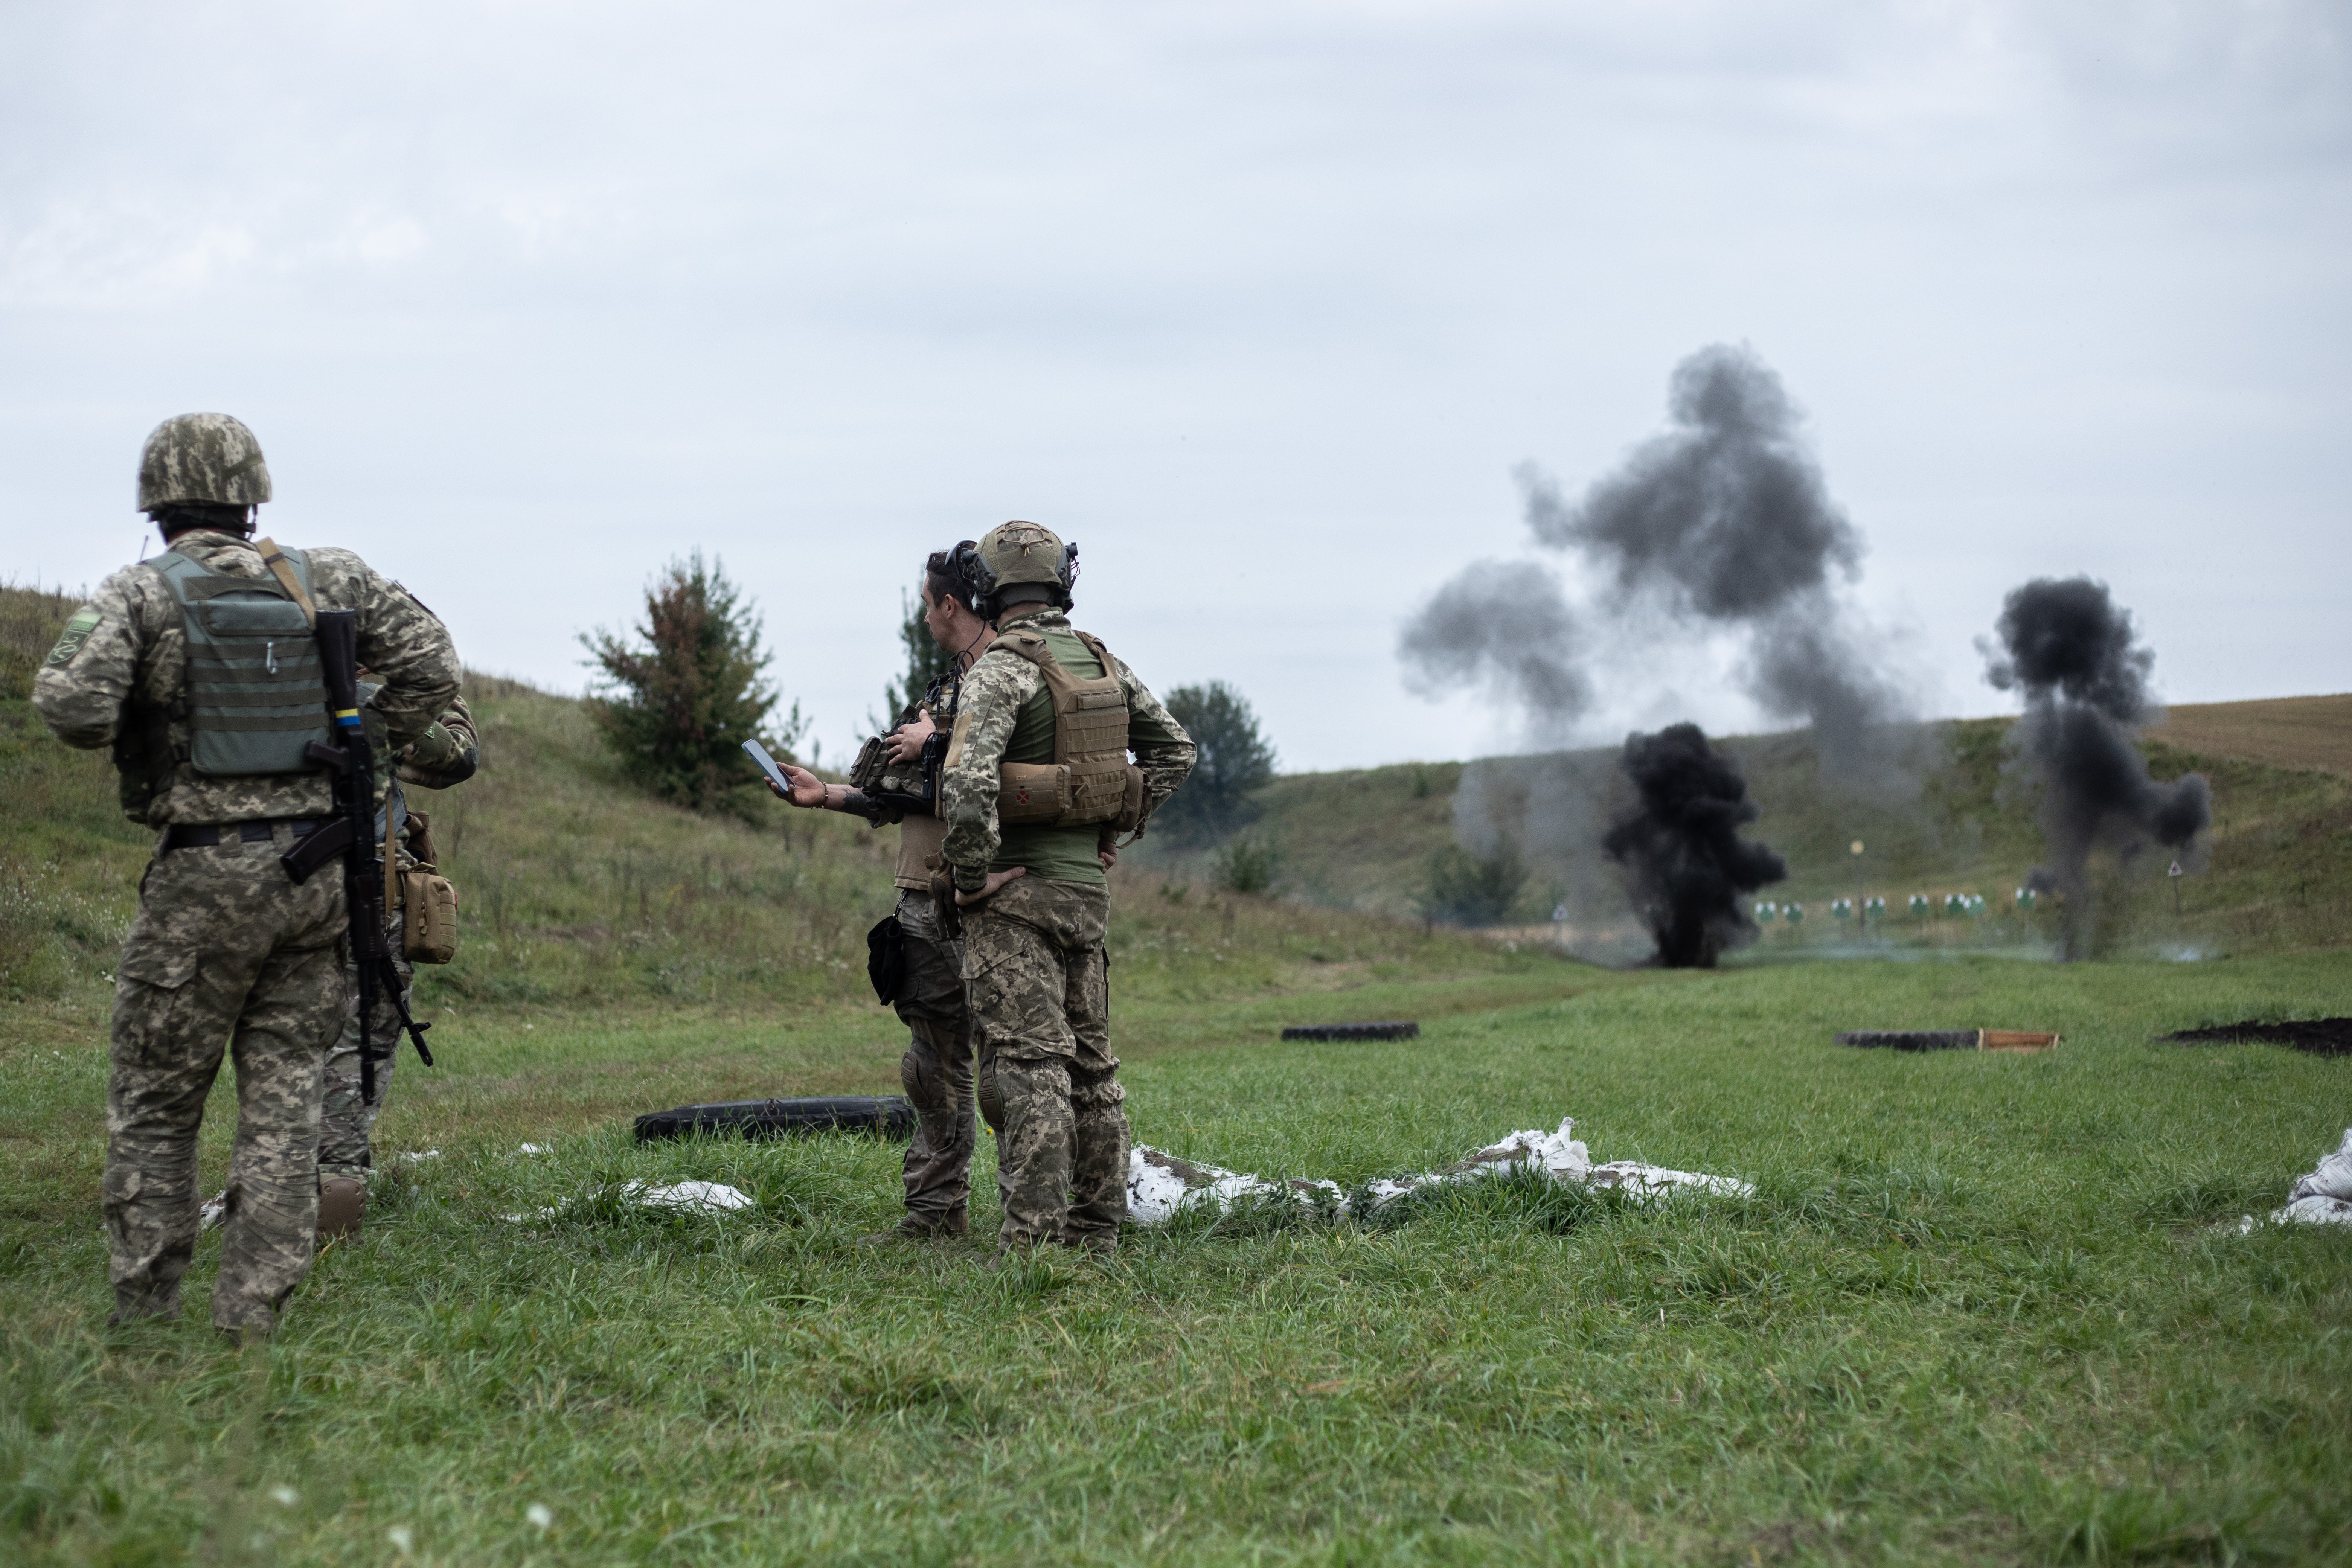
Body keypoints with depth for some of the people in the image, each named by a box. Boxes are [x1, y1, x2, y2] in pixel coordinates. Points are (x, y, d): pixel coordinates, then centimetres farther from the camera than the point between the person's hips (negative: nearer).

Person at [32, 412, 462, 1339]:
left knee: (154, 1106, 9)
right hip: (315, 871, 3)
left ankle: (143, 1316, 9)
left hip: (204, 878, -3)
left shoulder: (138, 595, -6)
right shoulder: (323, 581, 5)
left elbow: (71, 708, -18)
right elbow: (430, 664, 3)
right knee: (284, 1100, 9)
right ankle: (252, 1314, 5)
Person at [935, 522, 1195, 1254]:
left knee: (1028, 1062, -10)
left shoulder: (1001, 669, -14)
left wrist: (972, 877, -17)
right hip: (1087, 885, 7)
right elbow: (1174, 749, 19)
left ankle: (1035, 1230, -14)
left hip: (1018, 891, -7)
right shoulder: (1100, 660, 9)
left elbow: (968, 781, -28)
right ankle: (1097, 1224, 18)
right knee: (1090, 1061, 13)